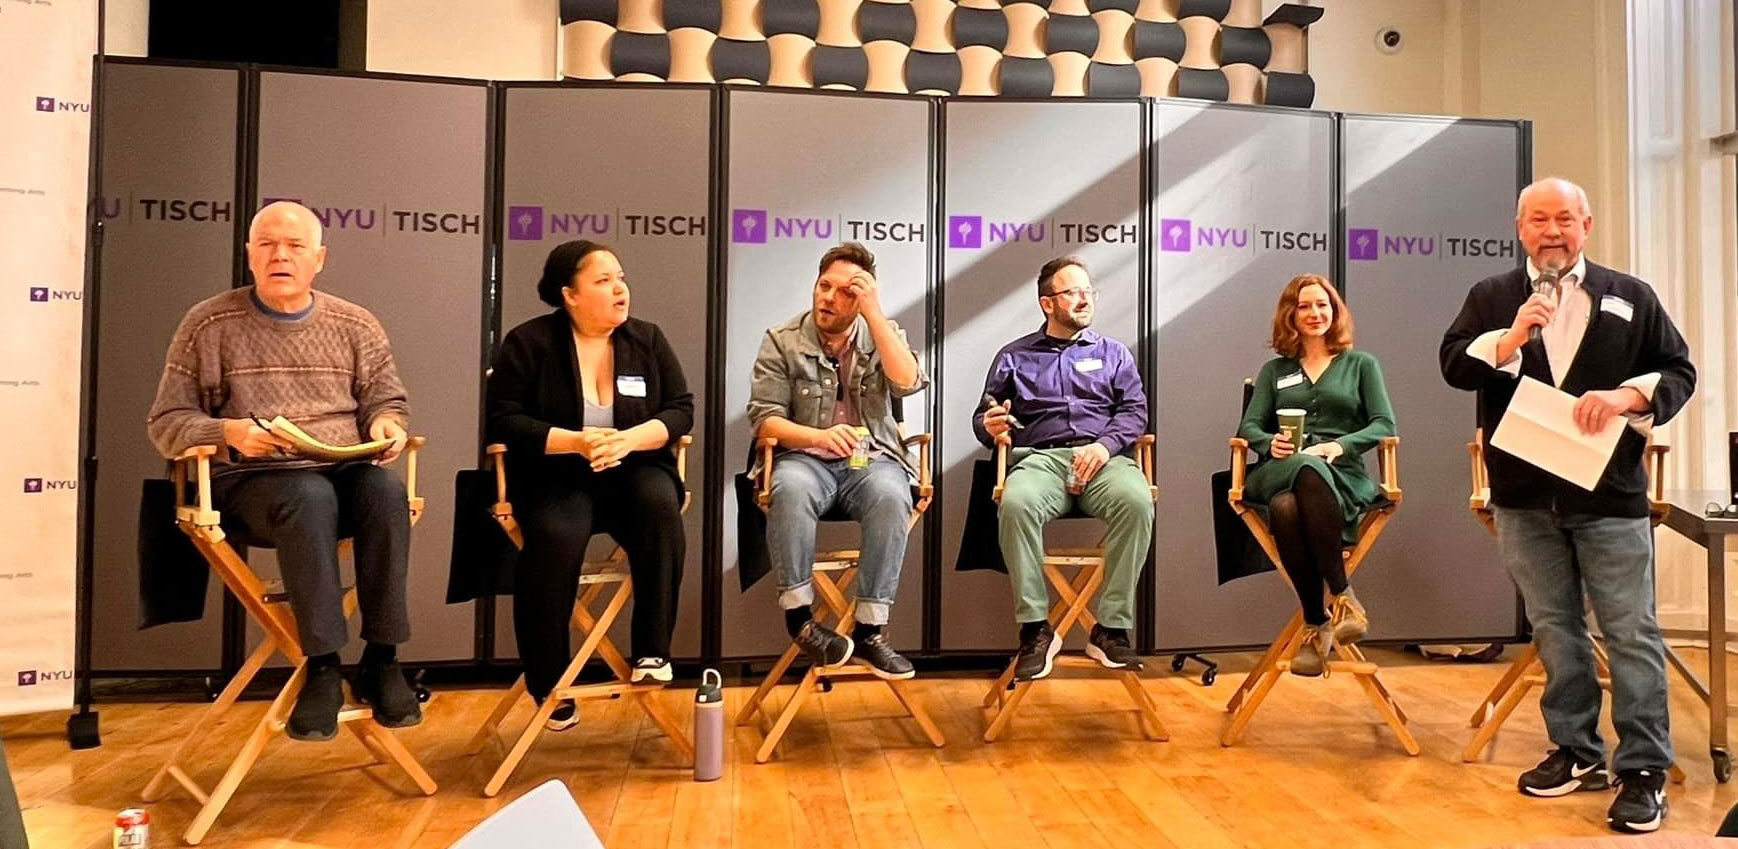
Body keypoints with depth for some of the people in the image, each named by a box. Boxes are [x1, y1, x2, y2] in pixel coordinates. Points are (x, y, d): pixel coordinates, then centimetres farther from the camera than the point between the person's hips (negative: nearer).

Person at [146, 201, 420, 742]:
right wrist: (227, 431, -15)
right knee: (311, 497, -37)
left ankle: (381, 659, -25)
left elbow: (388, 400, 19)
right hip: (250, 479, -2)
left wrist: (387, 424, -7)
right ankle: (322, 667, -30)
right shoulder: (208, 324, 6)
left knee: (386, 490, -33)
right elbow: (165, 423, 7)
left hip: (344, 470, 2)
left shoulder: (357, 325, 13)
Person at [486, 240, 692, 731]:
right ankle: (549, 685, -14)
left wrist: (630, 438, -17)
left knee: (660, 505, -32)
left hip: (633, 469, 2)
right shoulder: (529, 342, -1)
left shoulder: (647, 340, 7)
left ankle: (653, 649, -20)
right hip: (556, 475, -2)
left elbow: (681, 410, 3)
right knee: (555, 538, -33)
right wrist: (577, 442, -20)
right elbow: (503, 420, -6)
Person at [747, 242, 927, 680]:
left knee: (891, 496, -34)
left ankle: (870, 630, -25)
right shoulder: (782, 340, 4)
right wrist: (818, 437, -21)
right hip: (805, 458, -1)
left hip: (872, 459, 1)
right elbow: (764, 419, -3)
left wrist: (875, 313, -13)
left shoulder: (883, 333, 10)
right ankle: (799, 617, -22)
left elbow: (908, 382, -11)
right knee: (789, 488, -37)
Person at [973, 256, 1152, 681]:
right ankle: (1035, 629, -24)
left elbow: (1135, 410, 11)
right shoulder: (1014, 356, 21)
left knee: (1136, 501, -34)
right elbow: (982, 418, 19)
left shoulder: (1113, 353, 23)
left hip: (1103, 457, 1)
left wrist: (1106, 444, -9)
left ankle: (1111, 628, -23)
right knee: (1016, 503, -36)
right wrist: (990, 427, -7)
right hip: (1040, 458, 0)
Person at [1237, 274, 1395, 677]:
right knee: (1301, 484, -40)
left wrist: (1340, 445, -12)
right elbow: (1249, 426, 15)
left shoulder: (1361, 364, 22)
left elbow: (1384, 424, 8)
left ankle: (1317, 625, -35)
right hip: (1280, 473, 1)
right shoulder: (1275, 370, 26)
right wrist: (1270, 443, -10)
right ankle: (1342, 597, -37)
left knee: (1289, 506, -40)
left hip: (1342, 475, -1)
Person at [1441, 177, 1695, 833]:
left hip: (1610, 493, -1)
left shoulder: (1630, 297, 7)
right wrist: (1510, 340, -18)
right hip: (1525, 496, 2)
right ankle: (1577, 752, 23)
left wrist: (1627, 395, -13)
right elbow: (1454, 366, -2)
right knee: (1554, 629, 11)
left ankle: (1644, 769, 9)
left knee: (1631, 632, 0)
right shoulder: (1491, 298, 9)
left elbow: (1678, 371, 5)